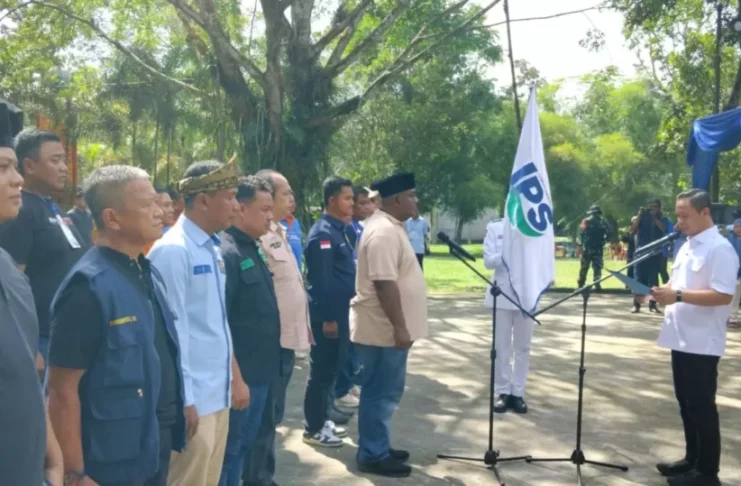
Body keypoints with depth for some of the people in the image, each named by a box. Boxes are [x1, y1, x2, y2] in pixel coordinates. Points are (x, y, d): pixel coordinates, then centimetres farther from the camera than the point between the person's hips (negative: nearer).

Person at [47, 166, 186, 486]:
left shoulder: (148, 274, 6)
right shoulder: (89, 286, -19)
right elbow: (63, 391, -19)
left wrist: (175, 418, 14)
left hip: (158, 443, 8)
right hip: (115, 459, -8)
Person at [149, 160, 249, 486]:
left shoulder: (212, 249, 10)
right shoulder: (173, 251, -16)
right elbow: (172, 328, -17)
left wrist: (235, 378, 19)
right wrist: (183, 399, -16)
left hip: (218, 392, 8)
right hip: (193, 398, -8)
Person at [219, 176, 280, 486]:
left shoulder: (253, 249, 10)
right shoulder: (226, 253, -19)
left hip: (262, 368, 9)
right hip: (241, 372, -9)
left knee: (247, 443, 20)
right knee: (231, 448, 4)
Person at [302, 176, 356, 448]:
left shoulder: (339, 230, 13)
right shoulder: (323, 234, -17)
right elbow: (321, 280, -22)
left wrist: (339, 315, 19)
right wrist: (327, 318, -22)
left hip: (339, 311, 10)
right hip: (328, 315, -10)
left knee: (332, 368, 17)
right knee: (322, 371, -1)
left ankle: (323, 419, 29)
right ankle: (314, 429, 9)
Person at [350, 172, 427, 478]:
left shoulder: (390, 227, 14)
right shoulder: (384, 232, -21)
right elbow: (384, 284, -26)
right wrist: (400, 327, -25)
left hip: (389, 328, 11)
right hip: (384, 329, -11)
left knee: (385, 392, 18)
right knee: (381, 393, -1)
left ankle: (378, 447, 29)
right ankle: (372, 455, 10)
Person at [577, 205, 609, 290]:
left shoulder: (586, 221, 1)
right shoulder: (603, 221, 2)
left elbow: (581, 233, -3)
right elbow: (608, 234, -3)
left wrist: (581, 244, 6)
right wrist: (603, 240, 12)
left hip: (587, 248, 1)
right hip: (598, 248, -1)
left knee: (584, 267, 10)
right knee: (597, 267, 2)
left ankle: (580, 284, 15)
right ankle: (597, 284, -8)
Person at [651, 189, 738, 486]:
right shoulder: (687, 247, 13)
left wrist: (678, 295, -26)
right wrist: (664, 292, 0)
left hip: (702, 344, -9)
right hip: (682, 339, 9)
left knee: (701, 407, 0)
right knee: (686, 404, 17)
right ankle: (692, 459, 29)